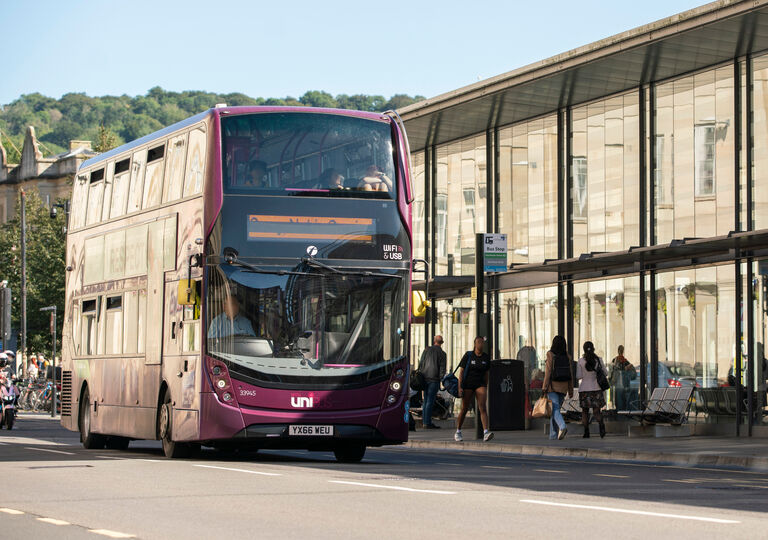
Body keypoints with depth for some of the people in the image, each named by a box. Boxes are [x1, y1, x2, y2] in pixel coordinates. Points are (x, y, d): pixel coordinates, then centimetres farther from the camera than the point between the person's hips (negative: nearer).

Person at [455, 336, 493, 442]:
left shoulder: (486, 357, 3)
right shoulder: (468, 356, -6)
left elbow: (486, 374, 13)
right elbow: (461, 372, -6)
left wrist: (486, 388, 14)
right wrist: (460, 387, -13)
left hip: (480, 385, 2)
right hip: (467, 385, -2)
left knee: (482, 408, -16)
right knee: (464, 409, 5)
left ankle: (486, 433, -28)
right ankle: (458, 432, 24)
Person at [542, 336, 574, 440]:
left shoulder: (551, 355, -8)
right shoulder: (567, 357, 4)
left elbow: (548, 372, -11)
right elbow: (570, 374, 5)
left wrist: (544, 388, -7)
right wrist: (571, 390, 10)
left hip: (552, 386, -5)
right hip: (563, 387, 5)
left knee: (555, 409, -9)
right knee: (556, 408, 14)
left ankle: (562, 426, -34)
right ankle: (553, 434, 15)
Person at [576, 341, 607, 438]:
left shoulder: (580, 361, -7)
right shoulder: (598, 360, -3)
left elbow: (578, 376, -5)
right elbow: (604, 373, 5)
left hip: (584, 389, -1)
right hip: (596, 388, 1)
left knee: (585, 411, 13)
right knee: (596, 410, 1)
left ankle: (586, 432, 6)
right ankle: (601, 425, -27)